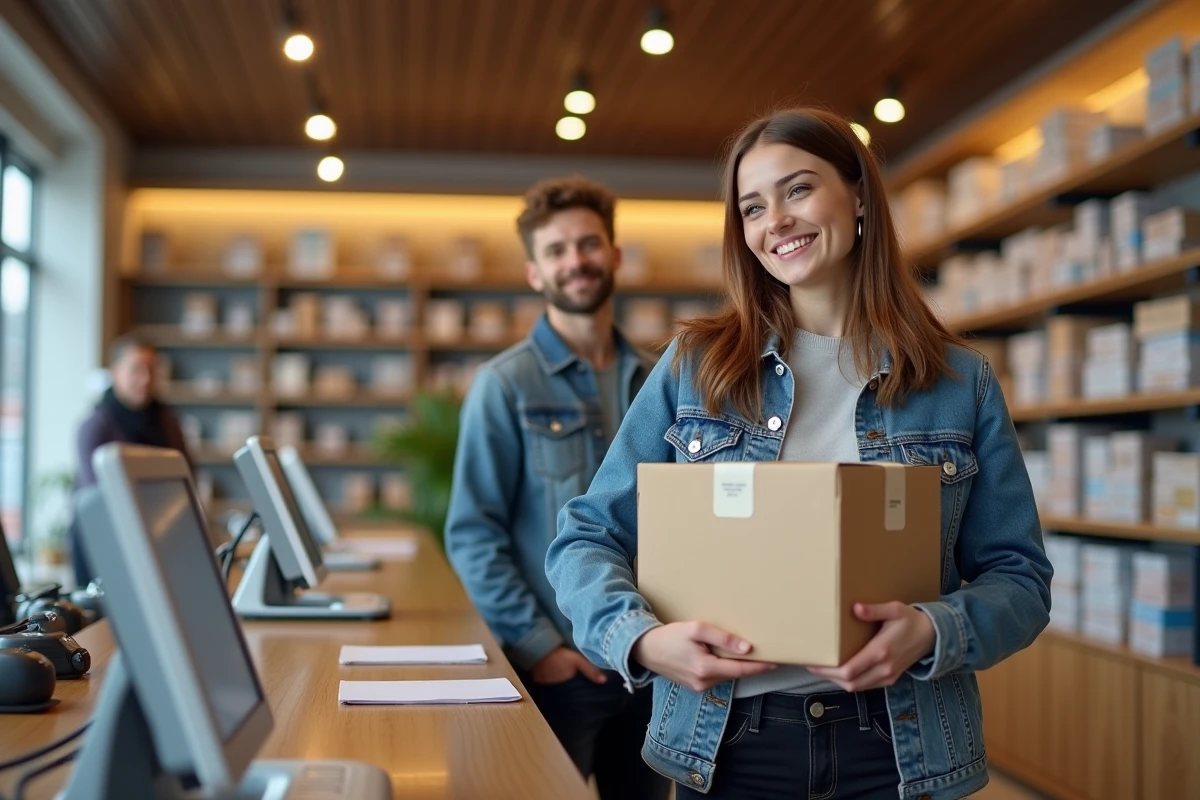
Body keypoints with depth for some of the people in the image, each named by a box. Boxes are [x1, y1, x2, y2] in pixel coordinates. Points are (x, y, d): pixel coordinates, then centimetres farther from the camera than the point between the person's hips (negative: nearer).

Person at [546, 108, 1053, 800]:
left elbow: (1019, 577, 1)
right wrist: (642, 639, -20)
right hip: (726, 740, 0)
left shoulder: (962, 383, 0)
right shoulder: (696, 366, 0)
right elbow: (587, 539, -1)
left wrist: (933, 632, -19)